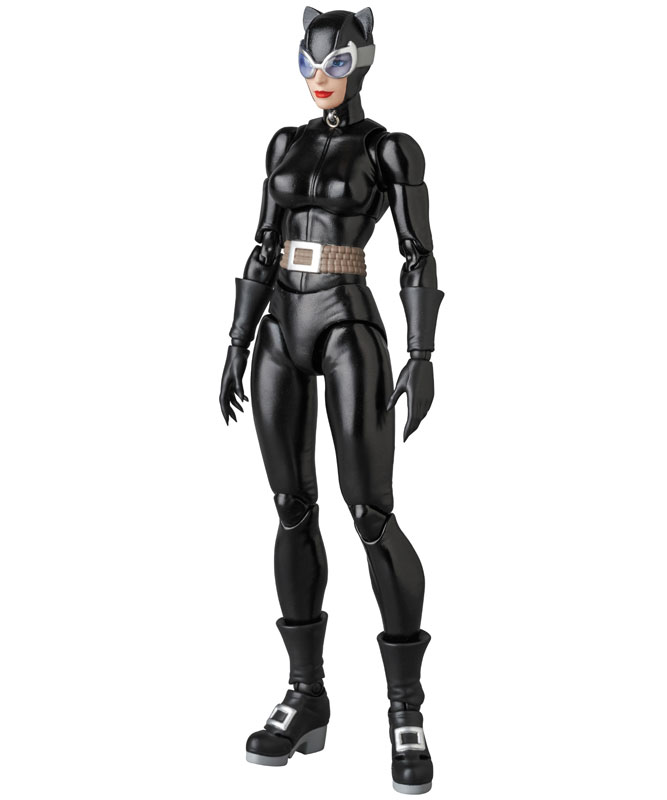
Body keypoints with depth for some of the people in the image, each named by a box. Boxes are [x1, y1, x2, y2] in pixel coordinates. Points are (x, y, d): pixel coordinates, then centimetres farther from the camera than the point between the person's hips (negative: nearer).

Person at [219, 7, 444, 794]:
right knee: (293, 510, 3)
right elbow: (264, 248, 14)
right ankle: (306, 697, 11)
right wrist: (237, 344, 9)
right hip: (280, 332, 5)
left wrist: (423, 355, -16)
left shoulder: (393, 150, 0)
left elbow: (420, 257, -6)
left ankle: (406, 709, -1)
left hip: (350, 331, -5)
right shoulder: (287, 146, 16)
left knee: (371, 515, -12)